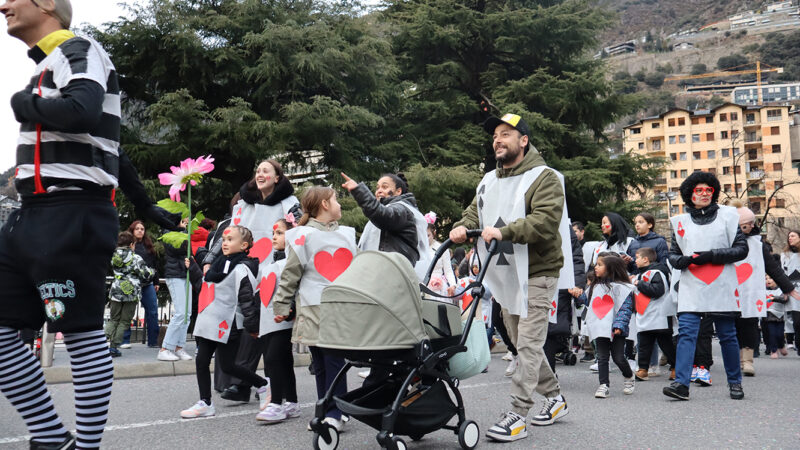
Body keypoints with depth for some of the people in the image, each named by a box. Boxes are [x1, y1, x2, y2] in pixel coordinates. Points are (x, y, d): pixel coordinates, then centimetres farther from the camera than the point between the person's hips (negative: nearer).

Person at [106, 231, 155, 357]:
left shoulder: (113, 257, 7)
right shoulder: (135, 258, -8)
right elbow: (146, 274, -8)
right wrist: (152, 271, 14)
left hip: (116, 291, 4)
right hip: (131, 293, -4)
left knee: (114, 319, 15)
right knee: (124, 321, 5)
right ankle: (114, 346, 1)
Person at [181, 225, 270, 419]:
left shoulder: (241, 269, -12)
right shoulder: (221, 264, 16)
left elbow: (247, 299, -15)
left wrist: (252, 325, -16)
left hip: (228, 324, -9)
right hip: (209, 323, 9)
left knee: (227, 365, -3)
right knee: (201, 361, 5)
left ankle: (263, 385, 16)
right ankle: (205, 403, 13)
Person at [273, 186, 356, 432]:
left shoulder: (347, 234, 16)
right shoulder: (304, 236, 1)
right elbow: (290, 274, 0)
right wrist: (281, 305, -3)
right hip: (313, 310, -2)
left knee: (335, 360, -6)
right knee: (320, 364, 5)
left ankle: (334, 413, -2)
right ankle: (326, 410, 15)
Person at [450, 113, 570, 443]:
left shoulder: (544, 178, -9)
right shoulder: (489, 181, 15)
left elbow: (545, 221, -22)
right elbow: (475, 212, 12)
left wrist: (504, 232, -32)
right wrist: (462, 228, -11)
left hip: (536, 273, -8)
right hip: (504, 274, 8)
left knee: (529, 344, -9)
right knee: (521, 342, 14)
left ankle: (517, 415, -7)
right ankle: (554, 397, 30)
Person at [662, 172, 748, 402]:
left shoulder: (727, 216, 6)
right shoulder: (681, 221, 11)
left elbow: (742, 249, 1)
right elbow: (672, 255, 14)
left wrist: (712, 255, -11)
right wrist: (683, 260, -10)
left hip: (722, 287, -1)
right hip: (691, 288, 1)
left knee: (728, 335, 6)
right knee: (686, 333, -10)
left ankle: (735, 382, 21)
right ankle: (681, 383, -15)